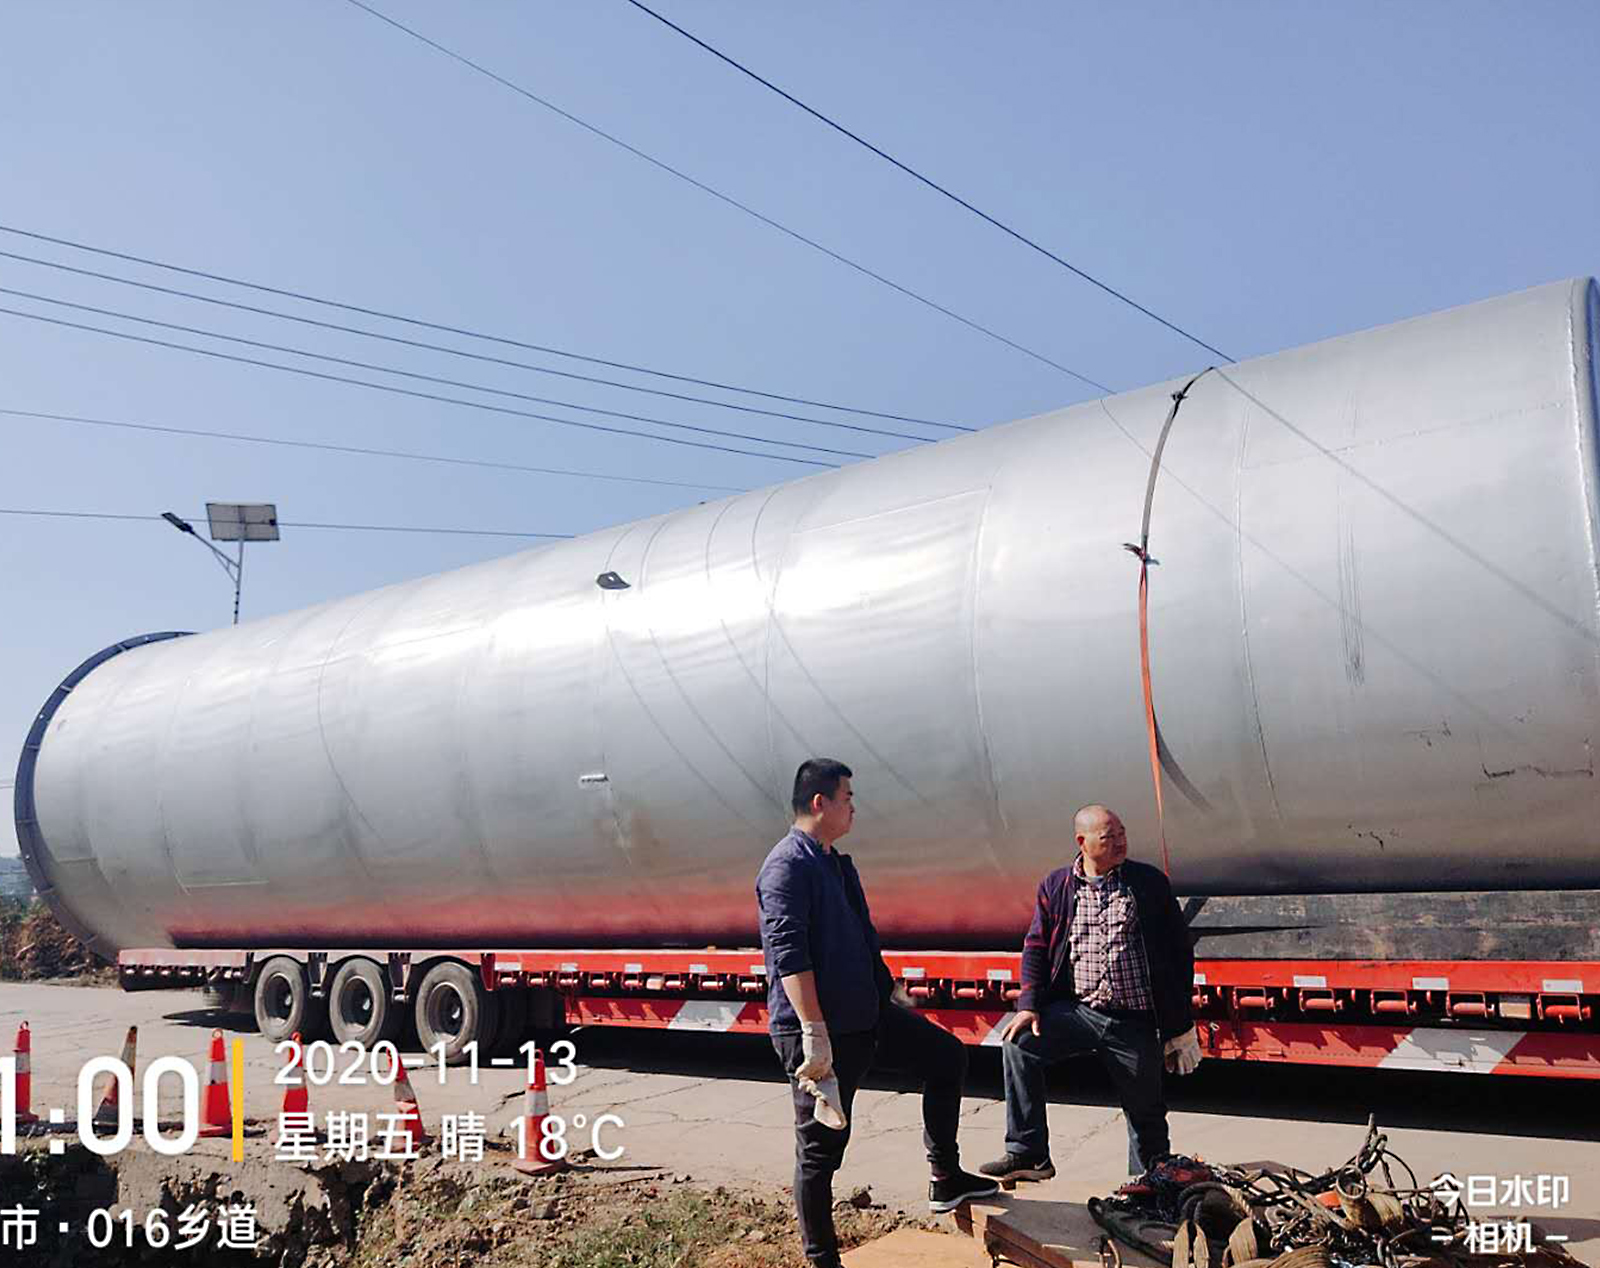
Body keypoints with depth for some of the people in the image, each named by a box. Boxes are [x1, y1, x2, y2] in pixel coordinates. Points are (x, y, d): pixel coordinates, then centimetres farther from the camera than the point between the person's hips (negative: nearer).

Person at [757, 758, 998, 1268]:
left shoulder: (836, 862, 14)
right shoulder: (788, 866, -18)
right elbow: (788, 953, -26)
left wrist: (890, 991, 27)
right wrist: (814, 1033, -30)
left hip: (867, 1014, 10)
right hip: (819, 1031, -10)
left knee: (947, 1054, 16)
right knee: (821, 1148, 0)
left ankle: (945, 1178, 24)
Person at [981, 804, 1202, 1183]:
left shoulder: (1151, 882, 2)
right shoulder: (1055, 886, 5)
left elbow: (1179, 950, 5)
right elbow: (1036, 947, 8)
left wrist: (1179, 1024, 3)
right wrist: (1029, 1005, -6)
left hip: (1135, 1022, -1)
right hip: (1075, 1009, 1)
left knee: (1146, 1114, 7)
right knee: (1019, 1044, -21)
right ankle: (1028, 1154, -12)